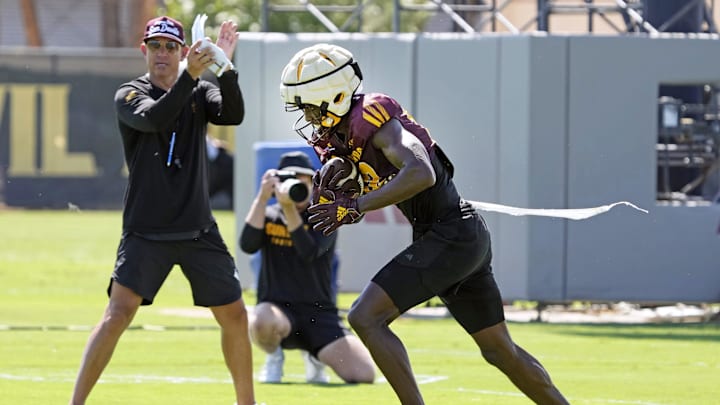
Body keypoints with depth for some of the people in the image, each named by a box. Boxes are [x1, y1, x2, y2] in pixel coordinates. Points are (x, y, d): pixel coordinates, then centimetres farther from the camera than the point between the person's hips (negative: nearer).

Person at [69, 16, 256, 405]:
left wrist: (225, 67, -27)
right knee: (119, 312, -16)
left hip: (199, 232, 4)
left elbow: (233, 115, -12)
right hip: (146, 234, -4)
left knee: (234, 315, 5)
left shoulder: (200, 92, 8)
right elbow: (154, 119, -24)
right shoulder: (130, 94, -2)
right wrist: (190, 76, -37)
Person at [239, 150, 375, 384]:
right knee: (263, 323, -41)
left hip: (319, 314, 1)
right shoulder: (269, 216, 7)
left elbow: (309, 253, -18)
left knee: (364, 375, -20)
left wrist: (290, 207, -25)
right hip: (277, 308, -1)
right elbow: (248, 245, -13)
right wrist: (263, 197, -15)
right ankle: (274, 356, -1)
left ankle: (314, 356, 15)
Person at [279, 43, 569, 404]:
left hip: (451, 235, -10)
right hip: (466, 238, 10)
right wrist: (332, 189, -3)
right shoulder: (340, 135, 12)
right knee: (500, 351, 17)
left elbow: (421, 174, -32)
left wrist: (355, 206, -28)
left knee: (366, 318, -15)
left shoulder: (372, 120, -17)